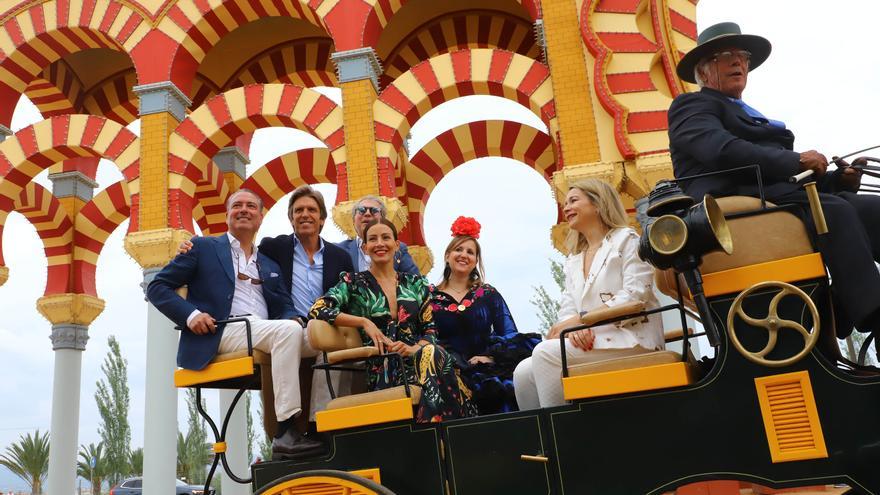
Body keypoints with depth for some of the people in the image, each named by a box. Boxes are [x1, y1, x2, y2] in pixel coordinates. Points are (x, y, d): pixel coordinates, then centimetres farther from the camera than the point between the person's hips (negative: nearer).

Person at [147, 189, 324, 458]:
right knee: (288, 331, -32)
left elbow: (285, 307, 20)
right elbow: (157, 287, 9)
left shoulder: (270, 266, 27)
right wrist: (191, 314, -9)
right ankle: (285, 433, -34)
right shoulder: (203, 247, 14)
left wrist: (292, 318, -6)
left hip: (263, 331, 6)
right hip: (221, 333, -5)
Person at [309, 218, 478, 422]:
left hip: (417, 359, 3)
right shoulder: (354, 283, 10)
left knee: (434, 354, -35)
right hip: (381, 371, -3)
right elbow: (318, 309, -6)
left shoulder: (416, 283, 18)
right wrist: (364, 322, -12)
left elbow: (431, 330, 13)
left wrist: (414, 349, -9)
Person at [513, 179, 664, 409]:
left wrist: (579, 319, -15)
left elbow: (634, 298, -11)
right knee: (524, 373, -16)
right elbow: (567, 311, 11)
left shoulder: (626, 239, 3)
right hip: (588, 343, 6)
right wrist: (575, 329, -14)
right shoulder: (572, 261, 23)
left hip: (631, 339, -6)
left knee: (546, 352, -26)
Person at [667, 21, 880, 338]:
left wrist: (837, 179, 6)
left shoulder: (752, 116, 35)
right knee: (834, 211, -29)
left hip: (779, 196, 8)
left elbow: (785, 174, 24)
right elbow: (721, 150, -12)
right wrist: (795, 161, -13)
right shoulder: (691, 106, 9)